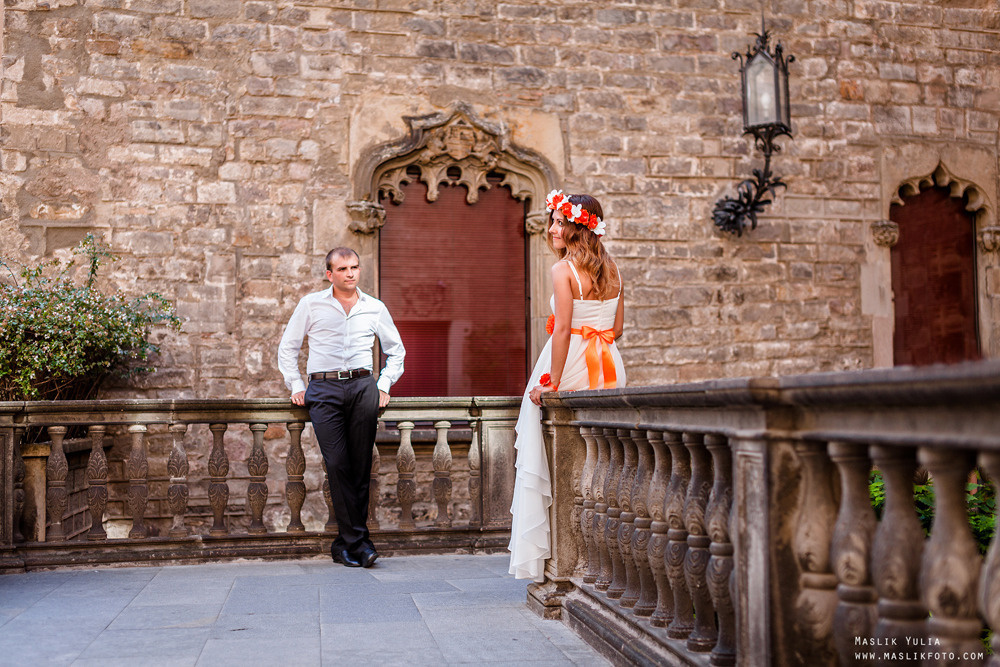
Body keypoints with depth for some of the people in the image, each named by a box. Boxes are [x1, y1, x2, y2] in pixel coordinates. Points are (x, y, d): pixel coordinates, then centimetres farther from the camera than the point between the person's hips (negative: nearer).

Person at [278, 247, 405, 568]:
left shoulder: (375, 308, 14)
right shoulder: (311, 304, 10)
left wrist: (384, 385, 14)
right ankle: (358, 541, -7)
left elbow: (396, 350, 26)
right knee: (337, 465, -11)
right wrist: (296, 386, 7)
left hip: (362, 387, 2)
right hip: (324, 389, -1)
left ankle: (345, 543, 5)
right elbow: (287, 347, 17)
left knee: (360, 467, -3)